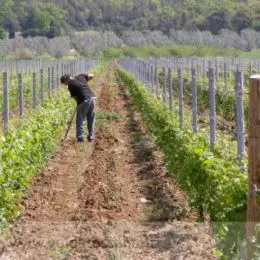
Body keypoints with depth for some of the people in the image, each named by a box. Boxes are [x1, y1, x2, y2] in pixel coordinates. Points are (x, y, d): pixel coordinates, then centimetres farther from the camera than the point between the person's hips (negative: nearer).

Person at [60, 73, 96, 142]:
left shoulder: (70, 85, -2)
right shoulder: (80, 76, 13)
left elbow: (75, 97, 1)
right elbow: (91, 76, 17)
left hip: (84, 100, -6)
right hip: (92, 97, 6)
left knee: (80, 120, 5)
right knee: (91, 119, 14)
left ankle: (81, 137, 1)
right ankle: (91, 137, 18)